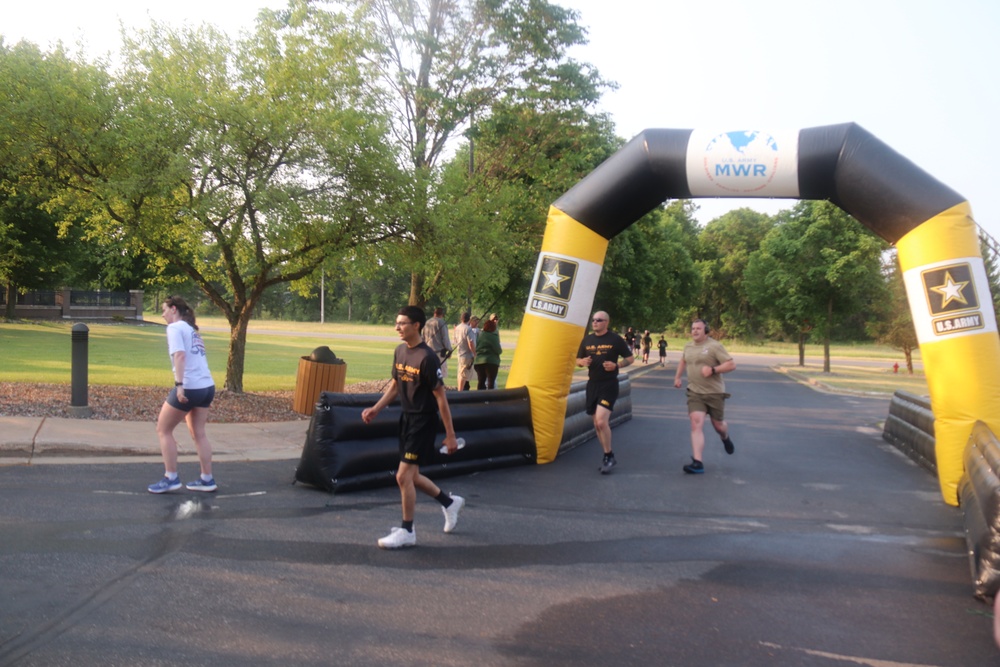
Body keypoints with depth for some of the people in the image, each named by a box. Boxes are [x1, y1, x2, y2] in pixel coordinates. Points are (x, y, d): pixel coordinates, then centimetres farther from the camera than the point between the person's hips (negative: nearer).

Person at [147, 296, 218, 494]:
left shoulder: (175, 328, -4)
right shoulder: (192, 329, 21)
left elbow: (179, 355, -19)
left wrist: (179, 384, -26)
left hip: (189, 387, -8)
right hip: (207, 386, 8)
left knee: (163, 430, 6)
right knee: (198, 433, 14)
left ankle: (171, 479, 6)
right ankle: (207, 479, 16)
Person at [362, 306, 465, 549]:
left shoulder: (427, 357, -19)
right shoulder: (400, 351, 5)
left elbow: (440, 397, -17)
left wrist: (450, 435, -15)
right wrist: (376, 408, 5)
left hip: (423, 421, -8)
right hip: (407, 419, 8)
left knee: (404, 476, -6)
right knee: (410, 476, 15)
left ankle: (407, 532, 11)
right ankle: (450, 502, 36)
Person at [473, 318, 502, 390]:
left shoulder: (479, 334, 7)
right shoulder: (493, 336, -12)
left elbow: (475, 347, 10)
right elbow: (498, 350, -12)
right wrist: (501, 351, 8)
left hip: (479, 361, 6)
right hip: (491, 362, -6)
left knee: (481, 381, 12)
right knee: (491, 381, -3)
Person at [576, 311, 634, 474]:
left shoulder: (615, 339, -4)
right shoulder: (587, 340, 9)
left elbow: (630, 358, 1)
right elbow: (577, 359, 17)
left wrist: (616, 365, -16)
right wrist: (582, 362, -7)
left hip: (609, 384, -6)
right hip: (592, 384, 6)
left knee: (601, 421, -17)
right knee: (597, 424, 10)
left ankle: (609, 456, 1)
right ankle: (608, 457, 25)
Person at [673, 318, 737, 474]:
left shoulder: (714, 346, -10)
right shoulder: (688, 346, 9)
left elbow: (731, 365, -14)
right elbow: (683, 361, 31)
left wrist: (713, 370, -23)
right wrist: (677, 376, 22)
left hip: (714, 392, -3)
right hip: (695, 392, 3)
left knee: (718, 425, 11)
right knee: (696, 423, -13)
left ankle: (725, 438, 51)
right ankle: (697, 463, -19)